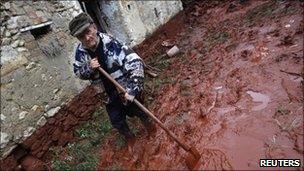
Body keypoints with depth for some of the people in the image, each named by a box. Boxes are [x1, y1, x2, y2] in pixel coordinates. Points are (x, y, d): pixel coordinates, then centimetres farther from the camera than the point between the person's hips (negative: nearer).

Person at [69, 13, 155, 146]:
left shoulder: (111, 44, -30)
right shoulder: (81, 51, -13)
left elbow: (135, 63, -34)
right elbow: (77, 72, 1)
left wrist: (132, 90, -38)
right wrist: (89, 68, -23)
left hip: (127, 88, -4)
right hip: (109, 93, 5)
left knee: (137, 110, 18)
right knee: (116, 120, 16)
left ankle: (148, 123, 53)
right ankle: (129, 137, 46)